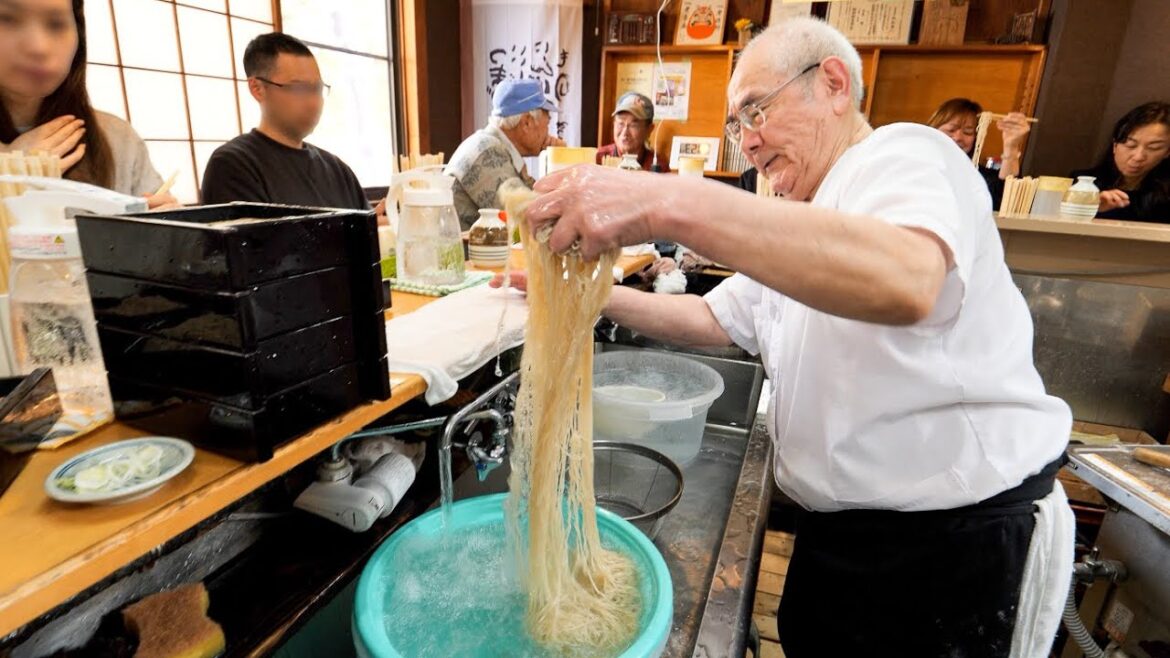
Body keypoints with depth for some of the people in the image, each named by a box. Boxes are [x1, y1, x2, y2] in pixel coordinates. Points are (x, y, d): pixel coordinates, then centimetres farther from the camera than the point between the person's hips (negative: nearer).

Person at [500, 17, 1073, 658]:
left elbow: (904, 283, -37)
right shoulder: (795, 233, 14)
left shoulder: (906, 153, -15)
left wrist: (668, 202, -44)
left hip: (954, 539, -8)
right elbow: (711, 321, 13)